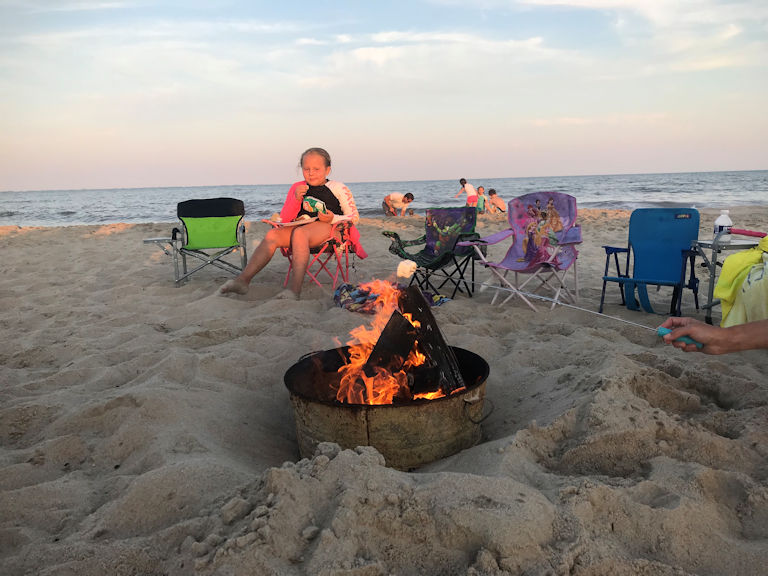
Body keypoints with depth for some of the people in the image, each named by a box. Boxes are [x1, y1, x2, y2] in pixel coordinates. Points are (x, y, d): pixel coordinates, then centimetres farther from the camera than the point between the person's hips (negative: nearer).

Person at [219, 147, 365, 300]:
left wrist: (333, 218, -11)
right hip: (300, 226, 5)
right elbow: (284, 218, 15)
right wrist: (296, 199, -2)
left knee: (299, 233, -37)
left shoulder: (338, 188, 8)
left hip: (326, 227, -4)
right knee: (272, 235, -23)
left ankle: (295, 288, -46)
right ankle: (242, 280, -29)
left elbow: (354, 217, 8)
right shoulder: (297, 188, 18)